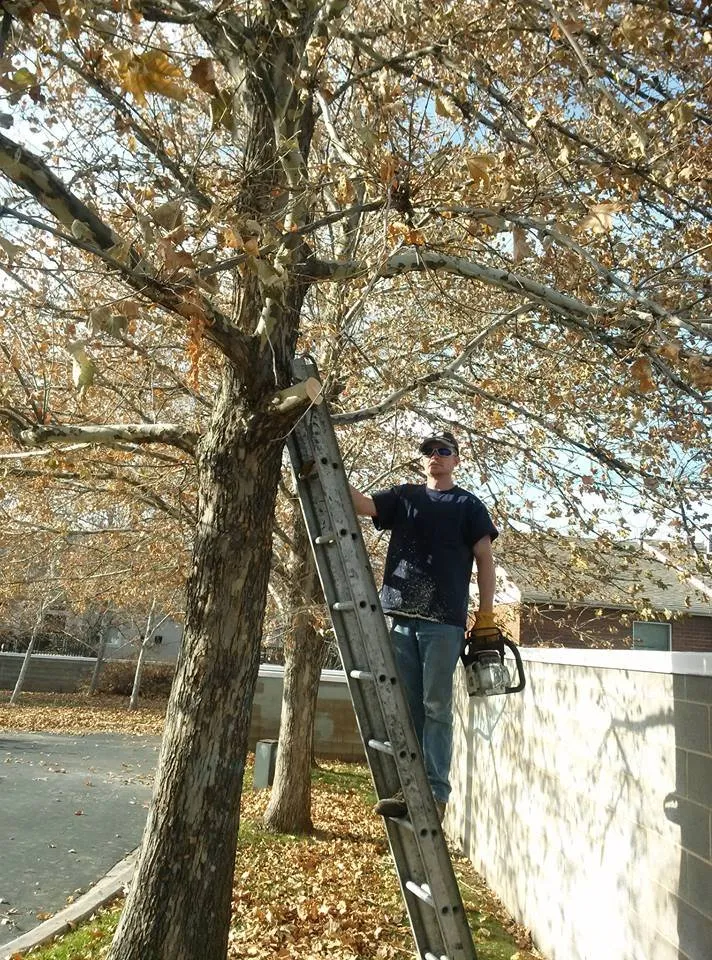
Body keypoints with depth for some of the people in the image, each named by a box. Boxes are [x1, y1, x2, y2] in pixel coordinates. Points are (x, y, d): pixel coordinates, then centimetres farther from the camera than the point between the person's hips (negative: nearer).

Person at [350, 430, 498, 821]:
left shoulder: (468, 505, 7)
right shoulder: (403, 496, 16)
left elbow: (484, 560, 3)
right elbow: (363, 504, 2)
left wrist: (485, 616, -5)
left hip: (444, 619, -3)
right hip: (401, 615, 4)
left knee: (436, 707, -1)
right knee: (405, 707, 7)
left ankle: (436, 793, 5)